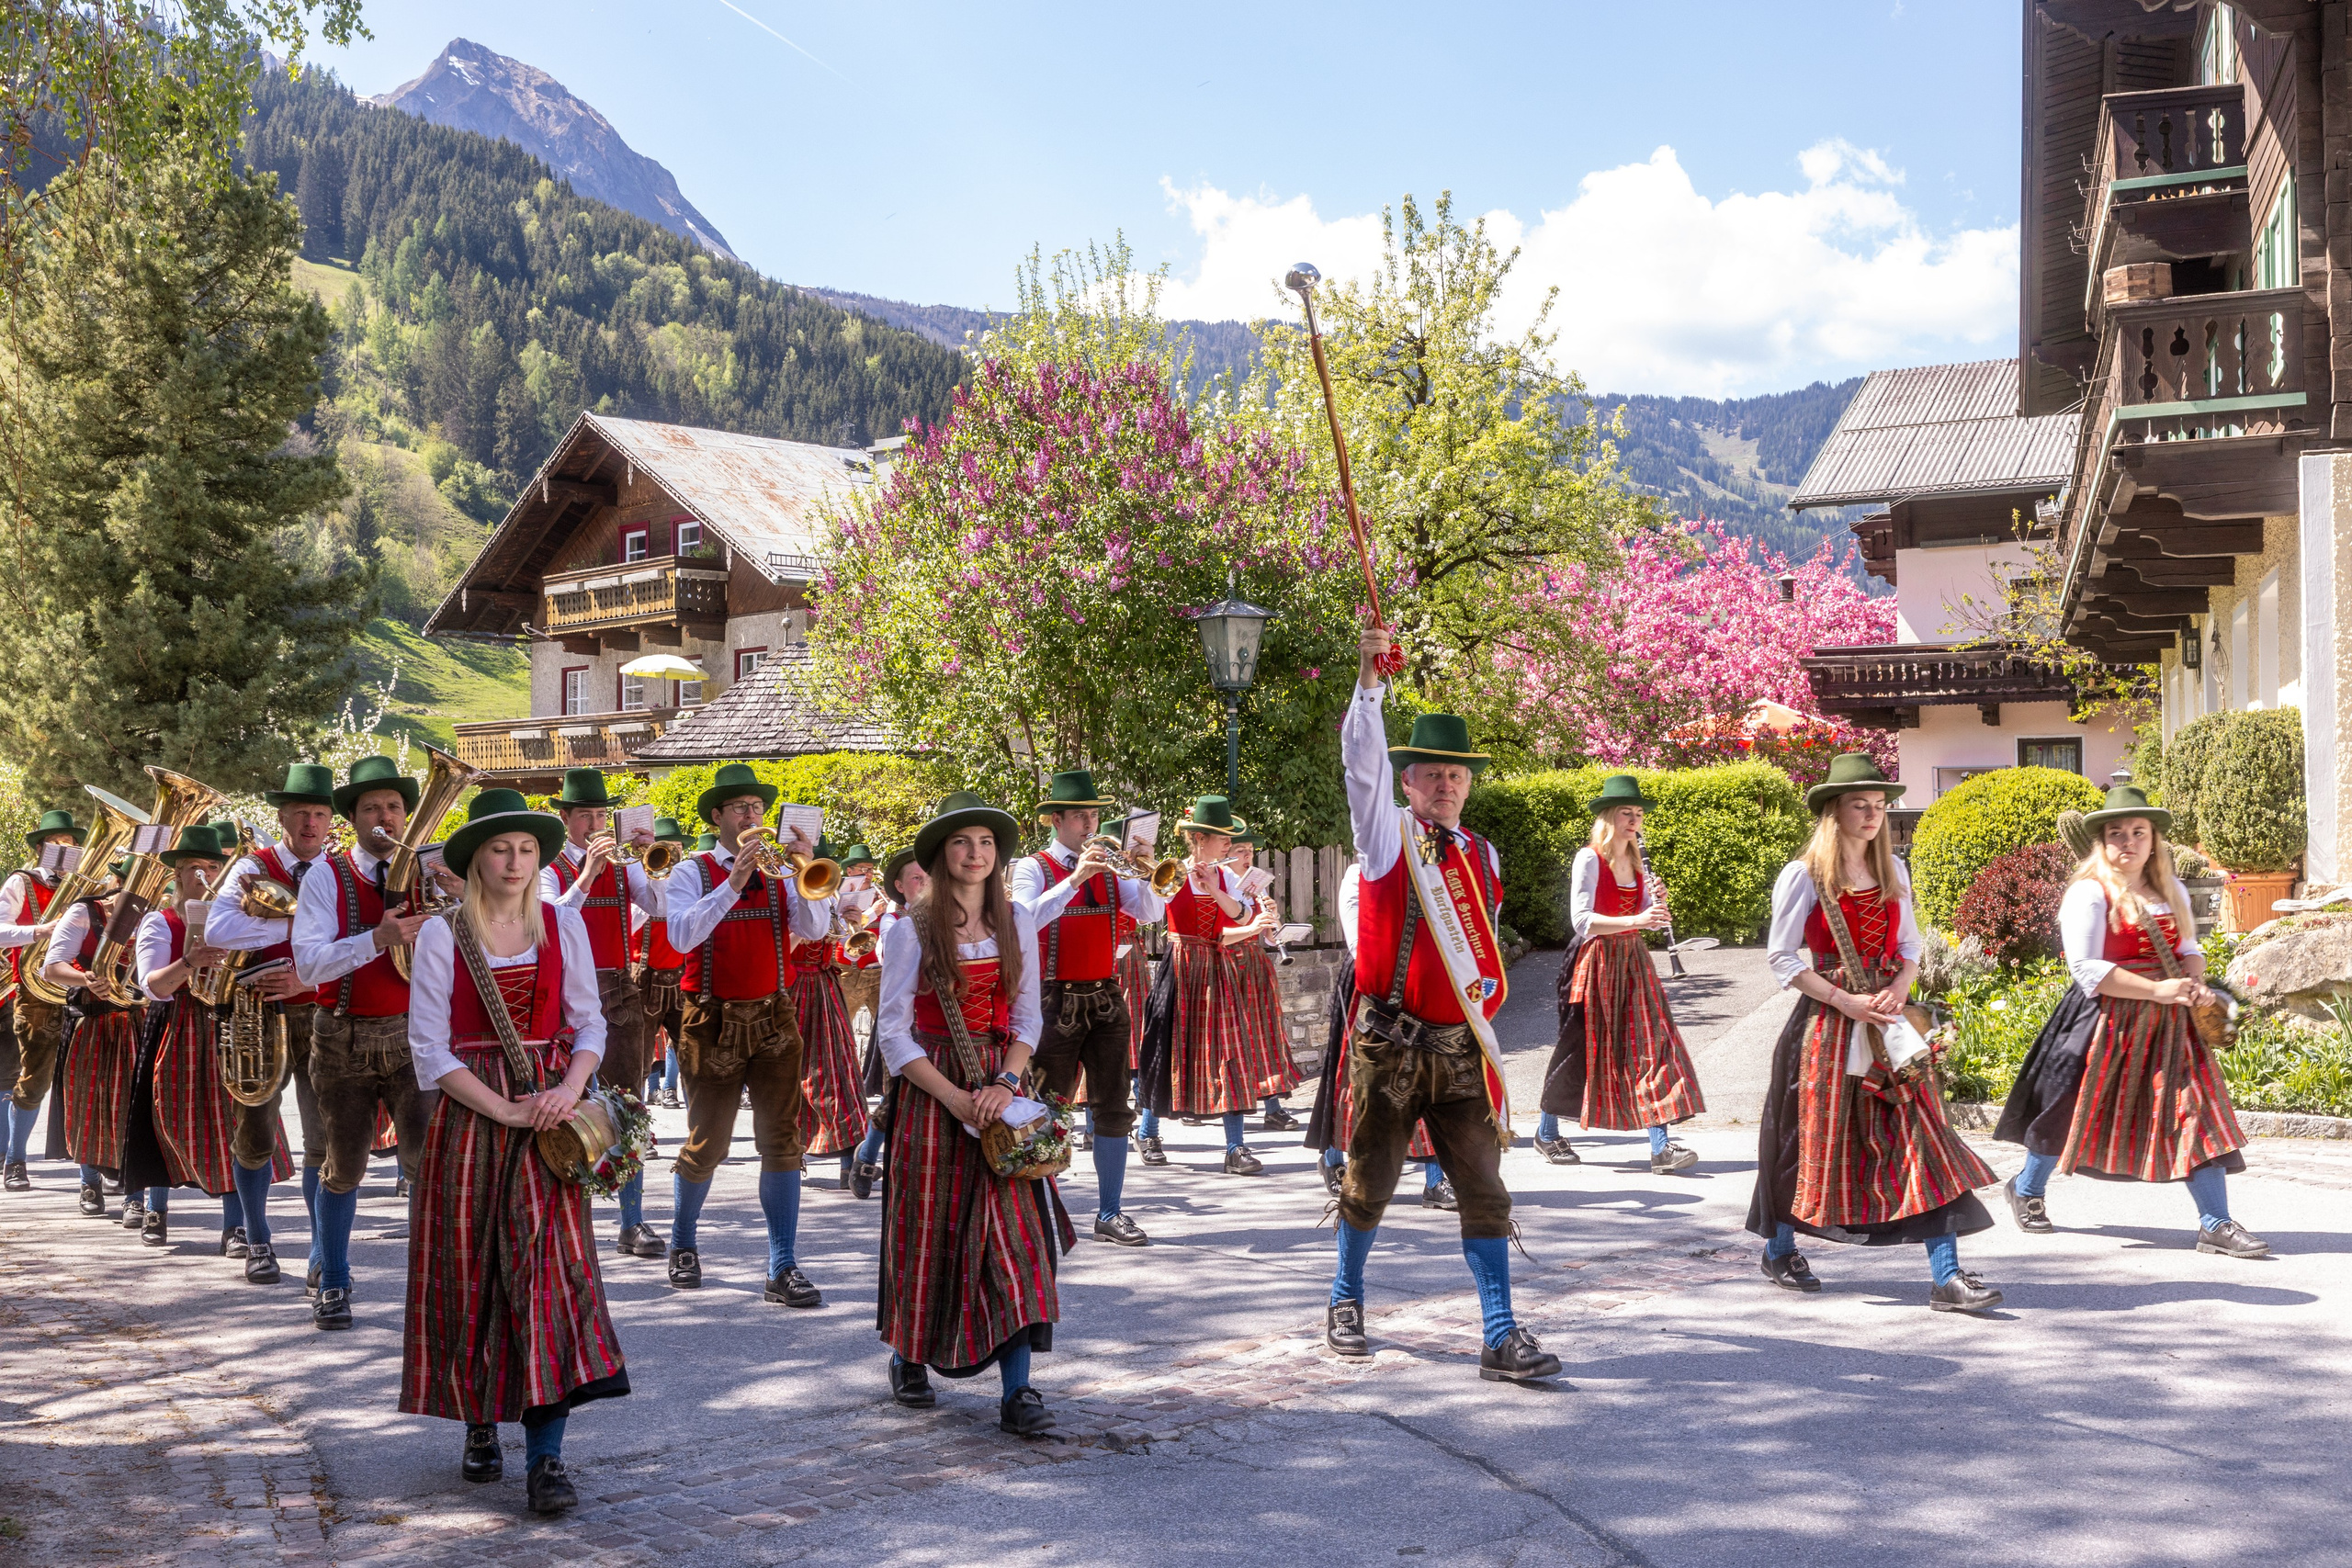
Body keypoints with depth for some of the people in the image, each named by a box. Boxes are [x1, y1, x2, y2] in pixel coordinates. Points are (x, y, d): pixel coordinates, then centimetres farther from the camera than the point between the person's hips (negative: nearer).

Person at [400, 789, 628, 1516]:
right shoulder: (442, 936, -2)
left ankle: (546, 1455, -8)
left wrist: (569, 1089, -13)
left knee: (551, 1268, -8)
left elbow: (589, 1023, 6)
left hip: (551, 1110, 1)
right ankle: (480, 1424, 26)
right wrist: (505, 1110, -14)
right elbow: (430, 1050, -5)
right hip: (469, 1115, -1)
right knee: (471, 1273, 5)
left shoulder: (564, 924, 4)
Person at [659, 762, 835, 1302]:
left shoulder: (780, 870, 7)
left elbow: (814, 928, -7)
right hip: (713, 1022, -2)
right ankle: (683, 1245, 31)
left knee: (782, 1140, -3)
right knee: (706, 1144, 6)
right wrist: (733, 883, -24)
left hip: (773, 1018, 2)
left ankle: (783, 1269, 1)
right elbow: (681, 935, -18)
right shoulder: (693, 872, -1)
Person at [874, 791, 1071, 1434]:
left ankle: (1017, 1391, -8)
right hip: (930, 1092, -2)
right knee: (930, 1230, 5)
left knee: (1014, 1233, -7)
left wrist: (1006, 1080, -11)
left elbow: (1028, 1018, 7)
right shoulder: (911, 930, -5)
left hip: (1000, 1089, 3)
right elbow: (894, 1033, -7)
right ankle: (909, 1359, 30)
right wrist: (956, 1098, -15)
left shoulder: (1017, 923, 6)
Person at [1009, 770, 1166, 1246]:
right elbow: (1026, 918, -22)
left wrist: (1141, 874, -18)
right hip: (1055, 1003, -4)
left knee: (1113, 1109, 4)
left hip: (1105, 999, 4)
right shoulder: (1033, 868, -3)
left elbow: (1151, 914, -1)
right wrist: (1076, 877, -27)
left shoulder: (1108, 868, 10)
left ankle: (1110, 1213, 12)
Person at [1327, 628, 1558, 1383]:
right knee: (1369, 1184, 9)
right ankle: (1346, 1303, 30)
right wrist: (1370, 680, -28)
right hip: (1389, 1042, -3)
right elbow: (1362, 761, -16)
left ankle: (1500, 1337, 2)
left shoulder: (1482, 855, 13)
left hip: (1461, 1046, 3)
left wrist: (1484, 994, 3)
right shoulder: (1387, 835, 0)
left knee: (1484, 1191, -1)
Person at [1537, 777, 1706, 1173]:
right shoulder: (1589, 859, -11)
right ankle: (1546, 1133, 23)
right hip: (1594, 962, -6)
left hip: (1632, 962, 6)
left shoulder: (1635, 861, 11)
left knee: (1650, 1043, -5)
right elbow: (1581, 920, -21)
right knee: (1581, 1049, 3)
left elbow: (1646, 918, 15)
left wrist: (1657, 902, -6)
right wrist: (1635, 920, -30)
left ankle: (1661, 1147, -9)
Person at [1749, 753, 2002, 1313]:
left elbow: (1909, 945, 14)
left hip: (1887, 1018, 4)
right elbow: (1782, 957, -8)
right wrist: (1848, 1002, -16)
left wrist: (1899, 989, -7)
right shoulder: (1805, 875, -6)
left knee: (1921, 1136, -5)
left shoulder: (1892, 872, 10)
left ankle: (1946, 1277, -6)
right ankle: (1779, 1251, 27)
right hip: (1828, 1019, -4)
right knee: (1816, 1140, 5)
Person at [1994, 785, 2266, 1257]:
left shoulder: (2172, 890, 11)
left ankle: (2216, 1225, 0)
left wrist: (2195, 986, -6)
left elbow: (2189, 949, 16)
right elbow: (2087, 969, -16)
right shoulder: (2089, 893, -10)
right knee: (2070, 1111, 6)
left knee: (2194, 1111, -3)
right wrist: (2156, 990, -20)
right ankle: (2026, 1190, 30)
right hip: (2106, 1019, -5)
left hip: (2166, 1023, 6)